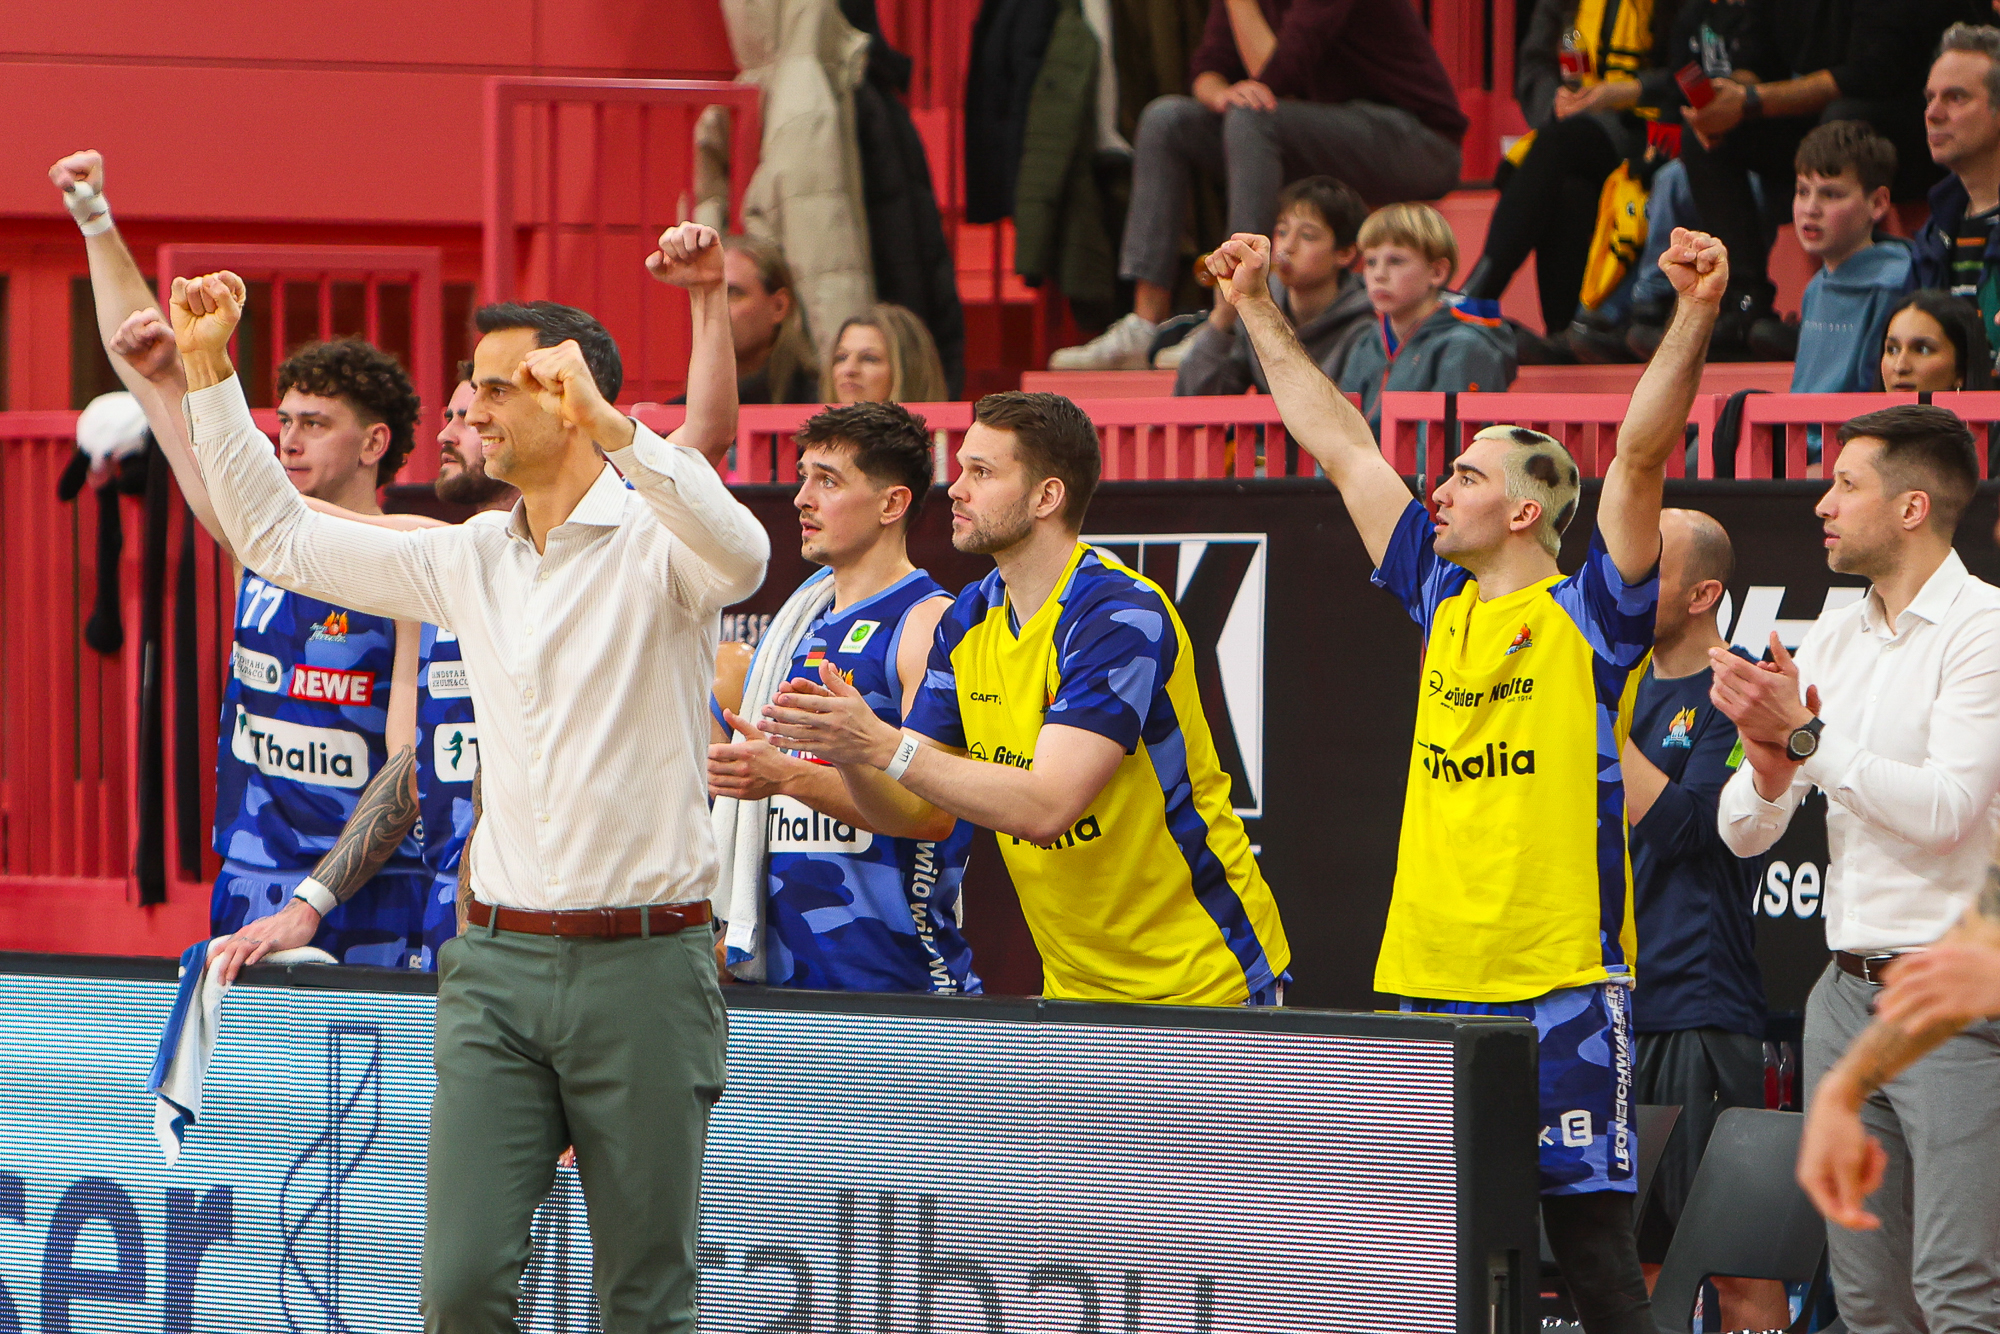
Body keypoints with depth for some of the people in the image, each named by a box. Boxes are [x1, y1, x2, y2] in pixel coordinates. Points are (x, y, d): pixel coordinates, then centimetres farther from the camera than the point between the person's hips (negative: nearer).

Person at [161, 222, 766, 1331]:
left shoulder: (653, 542, -5)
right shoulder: (470, 560, 13)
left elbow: (740, 553, -29)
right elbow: (276, 535, 22)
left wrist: (616, 429, -37)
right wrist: (208, 369, 16)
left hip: (643, 963, -5)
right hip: (497, 963, 5)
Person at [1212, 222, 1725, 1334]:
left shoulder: (1590, 617, -2)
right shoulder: (1444, 604, 14)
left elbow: (1641, 455, -15)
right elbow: (1343, 446, 20)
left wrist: (1694, 319, -27)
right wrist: (1259, 311, 25)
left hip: (1561, 986, -6)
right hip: (1433, 981, 6)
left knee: (1591, 1233, -7)